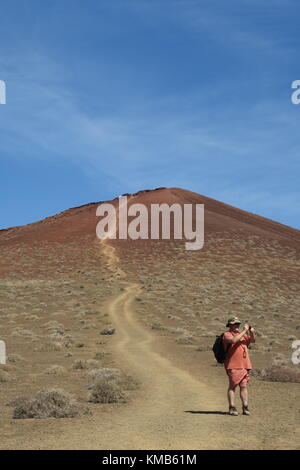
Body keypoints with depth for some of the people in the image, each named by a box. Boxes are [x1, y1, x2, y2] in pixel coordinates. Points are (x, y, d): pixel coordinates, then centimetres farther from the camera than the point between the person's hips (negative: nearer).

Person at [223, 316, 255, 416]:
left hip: (244, 365, 6)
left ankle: (245, 408, 4)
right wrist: (244, 330, -17)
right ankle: (232, 408, -2)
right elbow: (234, 340, -22)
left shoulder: (242, 335, 20)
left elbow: (253, 340, 18)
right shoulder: (227, 335, -2)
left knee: (244, 386, 3)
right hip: (233, 366, -6)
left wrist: (252, 332, -2)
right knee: (232, 386, -4)